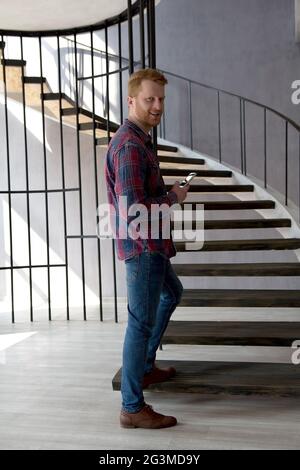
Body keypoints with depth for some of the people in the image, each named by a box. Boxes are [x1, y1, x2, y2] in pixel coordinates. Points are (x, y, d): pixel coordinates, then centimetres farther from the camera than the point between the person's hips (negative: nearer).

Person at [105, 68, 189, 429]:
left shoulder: (137, 139, 13)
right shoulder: (130, 146, -21)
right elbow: (133, 210, -29)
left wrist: (168, 194, 7)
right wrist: (173, 197, -14)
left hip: (150, 245, 11)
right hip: (142, 247, -11)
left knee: (172, 293, 28)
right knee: (141, 322, -3)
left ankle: (145, 367, 38)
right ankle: (132, 407, 10)